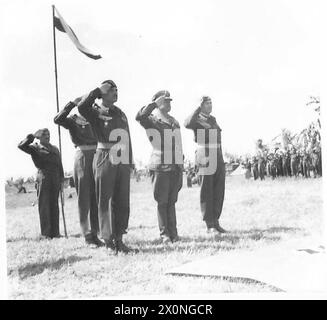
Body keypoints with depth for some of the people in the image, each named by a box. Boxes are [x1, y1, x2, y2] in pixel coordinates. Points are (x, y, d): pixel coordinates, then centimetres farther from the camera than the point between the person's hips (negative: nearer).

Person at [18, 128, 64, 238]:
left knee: (54, 205, 6)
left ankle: (55, 232, 11)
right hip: (43, 178, -4)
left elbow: (60, 165, 18)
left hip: (55, 179, 4)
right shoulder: (35, 148, 5)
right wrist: (33, 136, -8)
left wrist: (61, 180, 10)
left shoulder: (55, 149, 19)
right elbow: (21, 146, -9)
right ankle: (46, 233, -1)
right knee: (44, 206, -4)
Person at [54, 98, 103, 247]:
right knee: (84, 197, -2)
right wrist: (72, 103, -17)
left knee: (96, 197, 6)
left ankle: (94, 233, 13)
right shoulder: (73, 121, 1)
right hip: (82, 156, -5)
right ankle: (87, 234, 2)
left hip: (96, 156, 5)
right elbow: (57, 119, -15)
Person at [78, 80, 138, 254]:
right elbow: (82, 106, -23)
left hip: (123, 163, 6)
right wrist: (98, 90, -14)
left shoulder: (121, 114, 19)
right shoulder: (96, 112, 0)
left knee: (122, 203, 7)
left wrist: (130, 161, 16)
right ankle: (108, 242, 3)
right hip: (105, 161, -6)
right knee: (105, 203, -2)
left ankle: (119, 241, 15)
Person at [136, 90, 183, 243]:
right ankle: (164, 234, 4)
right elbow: (139, 117, -27)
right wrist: (155, 102, -23)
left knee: (172, 201, 8)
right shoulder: (151, 120, -2)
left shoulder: (175, 122, 18)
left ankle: (173, 232, 12)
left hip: (176, 166, 6)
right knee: (162, 202, -2)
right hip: (160, 167, -6)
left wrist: (181, 167, 21)